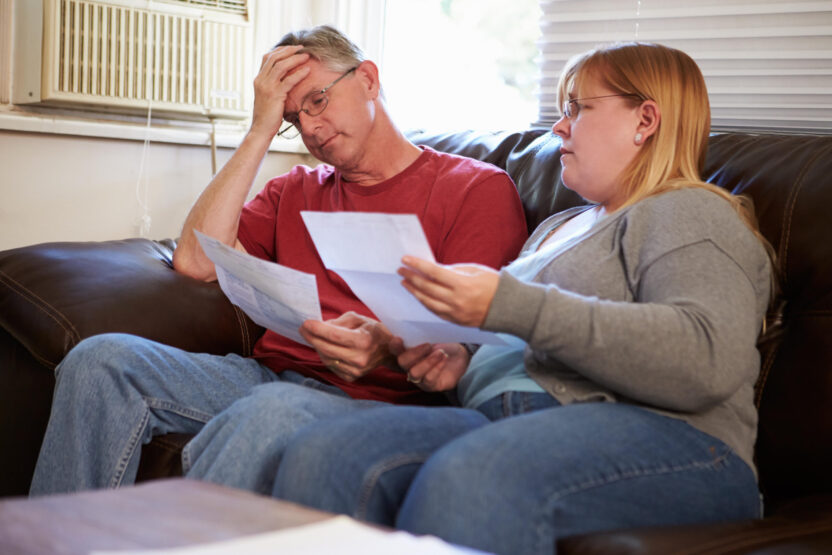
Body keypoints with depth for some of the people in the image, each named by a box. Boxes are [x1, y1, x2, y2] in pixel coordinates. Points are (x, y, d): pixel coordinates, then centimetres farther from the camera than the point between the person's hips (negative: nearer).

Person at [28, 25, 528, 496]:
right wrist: (261, 132, 11)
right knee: (104, 357, -18)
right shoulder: (296, 191, 26)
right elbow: (196, 260, 9)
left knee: (272, 411, -40)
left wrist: (389, 347, -26)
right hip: (270, 375, 6)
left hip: (375, 396, -5)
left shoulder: (478, 187, 7)